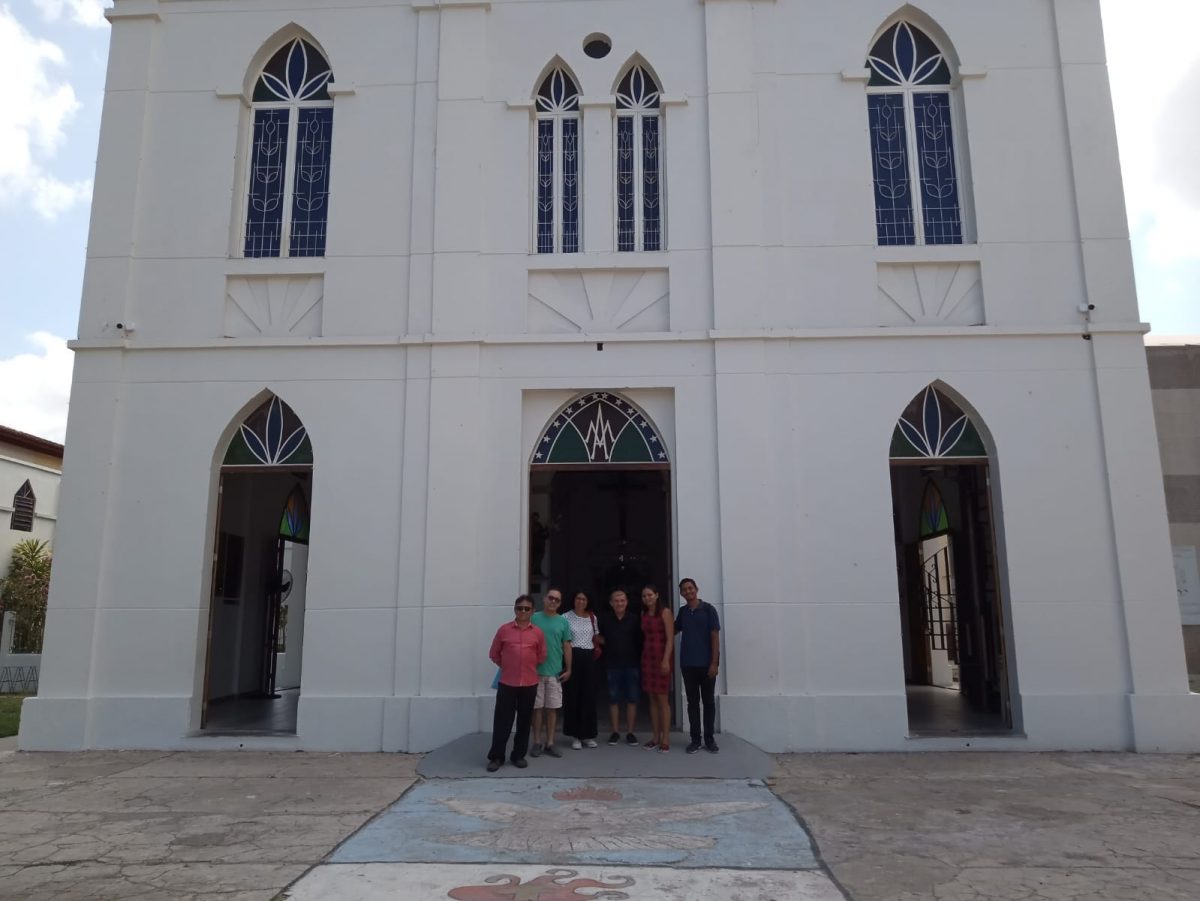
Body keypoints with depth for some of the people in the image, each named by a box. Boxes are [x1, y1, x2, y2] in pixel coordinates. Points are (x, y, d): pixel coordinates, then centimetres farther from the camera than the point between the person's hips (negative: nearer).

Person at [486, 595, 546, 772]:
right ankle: (496, 756, 12)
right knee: (502, 720, 2)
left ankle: (519, 755, 21)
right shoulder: (504, 630, -2)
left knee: (524, 721, 9)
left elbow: (542, 657, 11)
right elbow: (494, 654, 7)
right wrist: (507, 666, 9)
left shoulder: (538, 633, 1)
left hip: (529, 684, 1)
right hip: (507, 683, -1)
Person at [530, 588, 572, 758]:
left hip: (555, 672, 2)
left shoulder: (563, 622, 5)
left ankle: (550, 743, 15)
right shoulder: (534, 618, -1)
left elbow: (567, 647, 8)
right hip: (536, 671, -2)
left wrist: (568, 669, 5)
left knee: (552, 708, 7)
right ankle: (537, 743, 14)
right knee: (537, 707, 5)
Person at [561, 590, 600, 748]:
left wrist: (596, 652, 11)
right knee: (573, 695, 0)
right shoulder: (566, 617, -2)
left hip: (588, 658, 4)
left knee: (589, 695, 4)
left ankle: (587, 735, 14)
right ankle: (575, 735, 8)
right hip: (572, 657, -3)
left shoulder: (592, 618, 10)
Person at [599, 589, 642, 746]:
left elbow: (640, 641, 1)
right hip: (612, 665, 0)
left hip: (631, 664, 0)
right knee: (613, 699, 5)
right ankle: (615, 732, 14)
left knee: (632, 699, 3)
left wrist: (637, 657, -5)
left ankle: (630, 732, 12)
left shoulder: (634, 619, -1)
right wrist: (601, 642, -6)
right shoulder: (605, 619, 0)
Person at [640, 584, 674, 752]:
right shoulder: (643, 614, 12)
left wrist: (666, 660, -19)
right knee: (652, 699, 9)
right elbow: (645, 636, 13)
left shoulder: (665, 612, -6)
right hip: (647, 657, 6)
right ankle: (656, 737, 15)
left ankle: (666, 739, 1)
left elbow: (670, 638, -12)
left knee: (663, 699, -4)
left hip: (661, 657, -6)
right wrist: (643, 656, 6)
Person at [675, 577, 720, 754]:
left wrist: (714, 663, -12)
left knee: (708, 701, 5)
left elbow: (715, 637, -7)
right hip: (688, 664, 3)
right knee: (692, 702, 7)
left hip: (706, 664, -3)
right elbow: (674, 631, 24)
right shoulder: (682, 612, 9)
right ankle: (695, 739, 13)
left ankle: (709, 739, 14)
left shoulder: (708, 609, -4)